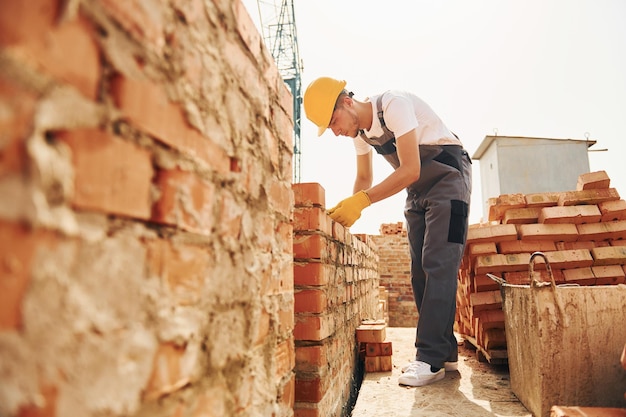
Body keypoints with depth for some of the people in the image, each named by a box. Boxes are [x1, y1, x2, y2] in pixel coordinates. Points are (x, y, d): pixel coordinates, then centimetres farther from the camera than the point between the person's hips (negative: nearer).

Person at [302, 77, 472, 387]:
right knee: (421, 271, 3)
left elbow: (410, 170, -29)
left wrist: (362, 201, -33)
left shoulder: (394, 105, -24)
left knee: (438, 265, -16)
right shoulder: (359, 132, 0)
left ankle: (430, 360, -13)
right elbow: (364, 178, 12)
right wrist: (347, 210, -4)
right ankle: (444, 353, 11)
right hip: (417, 190, 8)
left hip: (448, 178, -8)